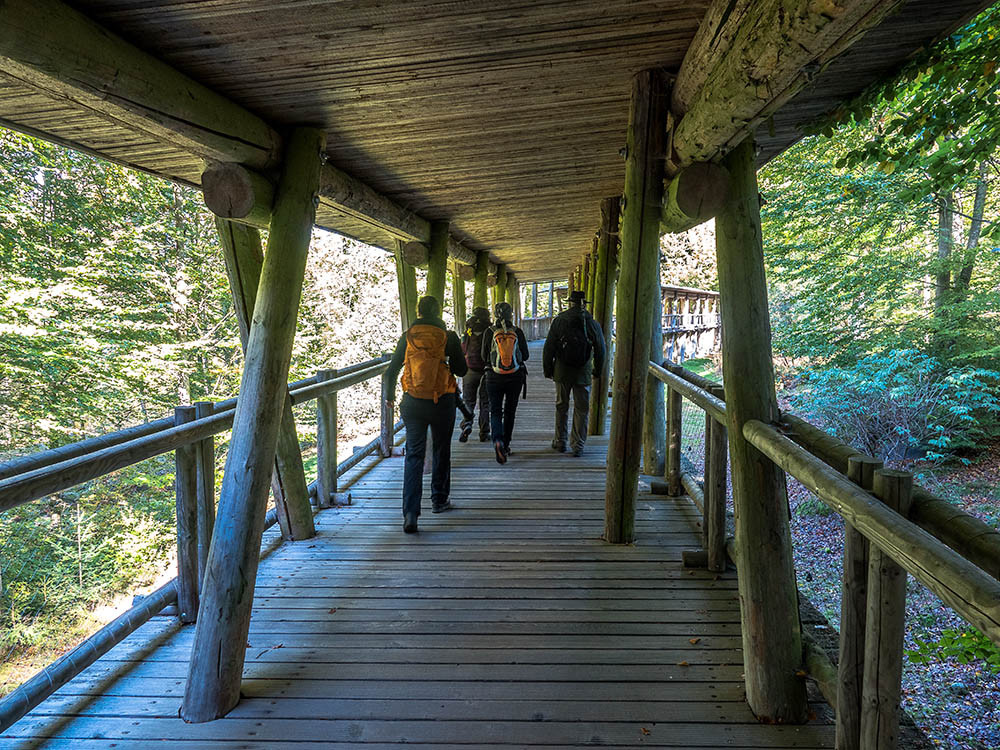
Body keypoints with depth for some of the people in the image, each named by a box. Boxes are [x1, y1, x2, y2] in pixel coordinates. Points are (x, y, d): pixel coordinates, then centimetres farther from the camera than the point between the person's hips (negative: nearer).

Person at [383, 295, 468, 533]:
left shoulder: (407, 337, 0)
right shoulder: (449, 337, -5)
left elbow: (392, 370, 4)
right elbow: (461, 371, -2)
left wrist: (389, 395, 20)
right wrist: (463, 360, 20)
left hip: (413, 404, 1)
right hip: (442, 403, -1)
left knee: (414, 455, 2)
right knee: (441, 451, 18)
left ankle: (410, 513, -10)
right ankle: (439, 501, 31)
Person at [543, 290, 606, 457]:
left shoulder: (559, 321, -4)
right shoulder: (592, 324, -3)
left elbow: (548, 348, -2)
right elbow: (600, 350, 4)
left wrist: (547, 369, 8)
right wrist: (597, 370, 17)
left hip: (562, 372, 0)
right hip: (583, 373, 0)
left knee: (561, 407, 14)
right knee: (581, 409, 6)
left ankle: (560, 442, 20)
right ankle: (578, 445, 5)